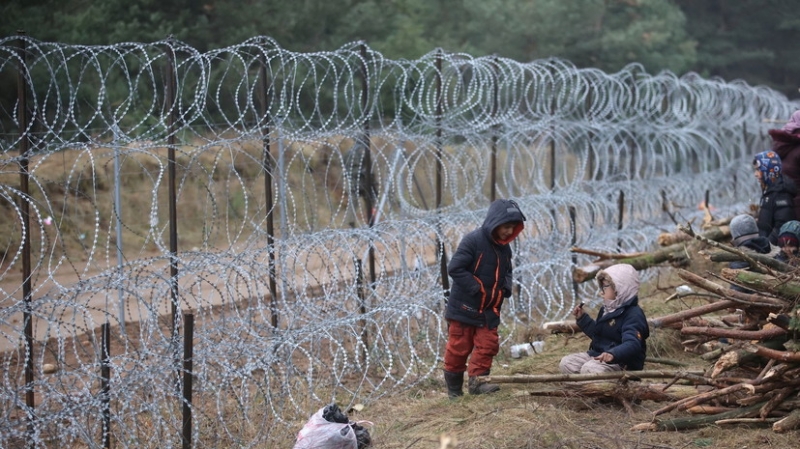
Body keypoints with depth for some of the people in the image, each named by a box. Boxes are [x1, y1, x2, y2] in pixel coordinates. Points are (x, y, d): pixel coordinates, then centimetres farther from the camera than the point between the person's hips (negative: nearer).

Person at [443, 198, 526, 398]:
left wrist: (505, 288, -3)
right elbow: (455, 268, -21)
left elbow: (506, 272, 20)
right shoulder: (472, 241, -18)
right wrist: (477, 289, -21)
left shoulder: (504, 248, 5)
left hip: (489, 310, 6)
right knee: (459, 348, 2)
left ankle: (478, 382, 3)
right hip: (464, 307, -6)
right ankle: (453, 389, 12)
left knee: (487, 345, -1)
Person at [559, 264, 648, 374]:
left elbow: (632, 344, -33)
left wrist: (613, 354, -52)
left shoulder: (633, 314, -17)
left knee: (589, 369, -35)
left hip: (622, 362, -10)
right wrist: (582, 318, 19)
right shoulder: (606, 309, 16)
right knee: (566, 363, -2)